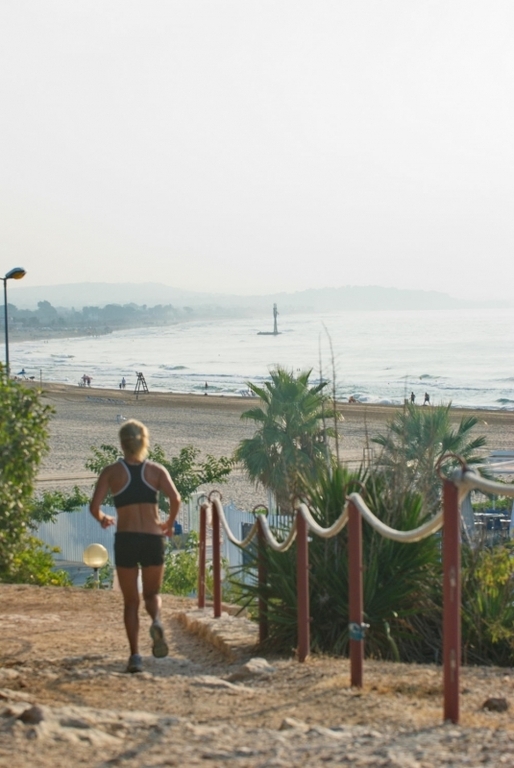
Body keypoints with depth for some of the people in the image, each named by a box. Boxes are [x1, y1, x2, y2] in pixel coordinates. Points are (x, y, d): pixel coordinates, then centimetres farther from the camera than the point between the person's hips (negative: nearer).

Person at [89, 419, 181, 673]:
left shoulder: (111, 472, 3)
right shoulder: (156, 470, 5)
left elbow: (94, 507, -5)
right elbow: (175, 498, -10)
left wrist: (103, 519, 16)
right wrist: (170, 523, 6)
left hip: (125, 539, -1)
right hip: (153, 539, 1)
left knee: (131, 601, 11)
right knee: (152, 593, 18)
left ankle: (135, 655, -2)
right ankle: (156, 622, -16)